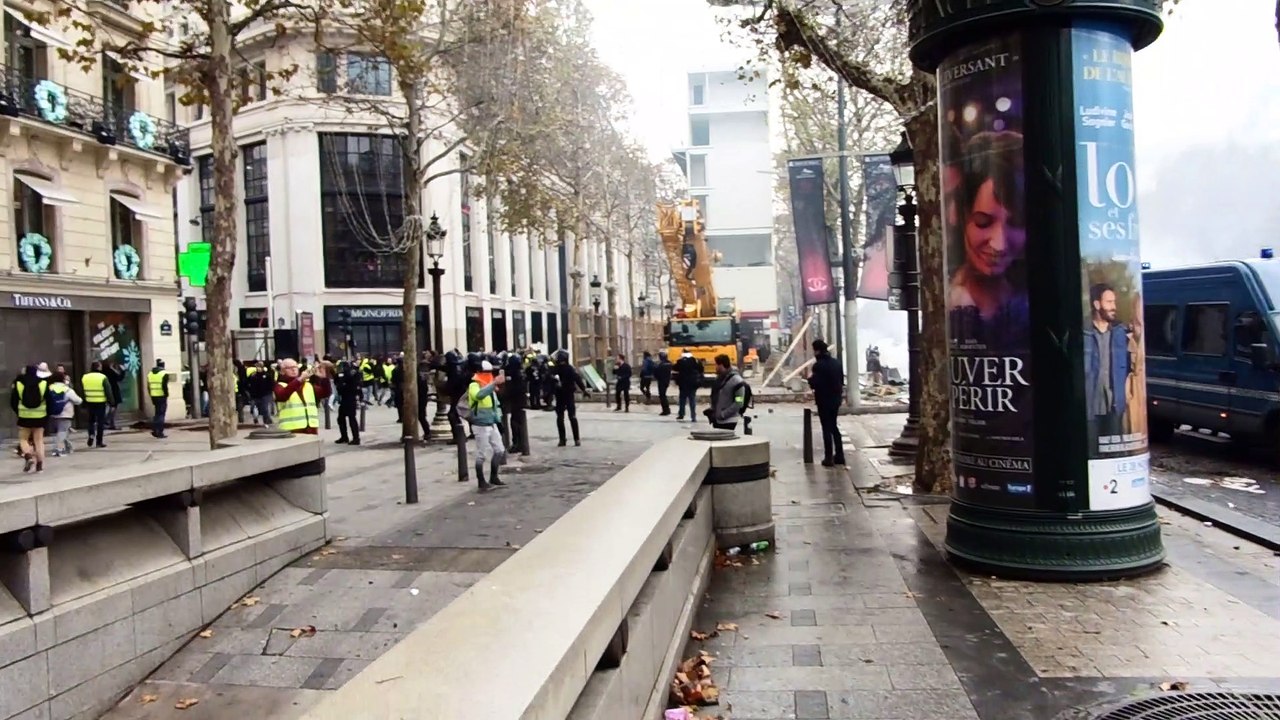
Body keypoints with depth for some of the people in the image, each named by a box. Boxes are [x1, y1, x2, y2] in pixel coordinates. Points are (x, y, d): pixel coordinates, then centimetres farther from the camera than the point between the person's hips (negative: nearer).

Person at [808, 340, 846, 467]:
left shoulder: (819, 365, -17)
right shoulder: (836, 362, 7)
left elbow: (813, 384, -22)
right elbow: (841, 381, 14)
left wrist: (810, 375, -5)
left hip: (824, 400, -7)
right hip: (836, 399, 7)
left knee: (826, 428, 0)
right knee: (833, 426, 18)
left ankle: (829, 458, 3)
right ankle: (839, 455, 19)